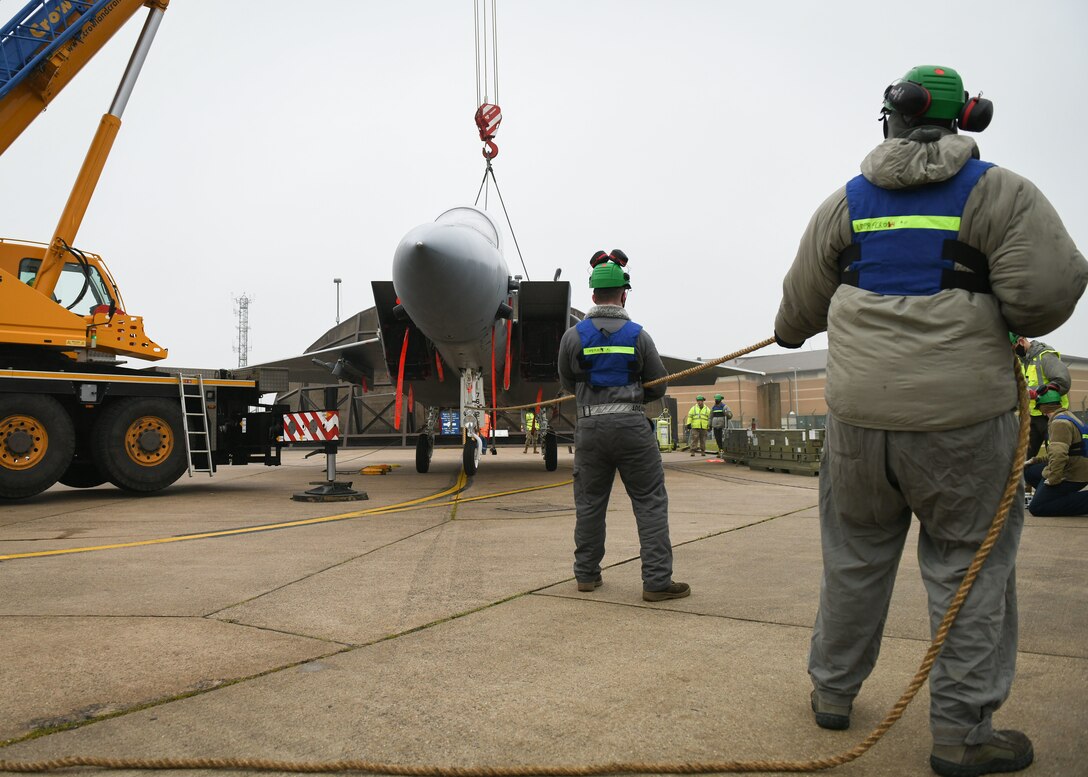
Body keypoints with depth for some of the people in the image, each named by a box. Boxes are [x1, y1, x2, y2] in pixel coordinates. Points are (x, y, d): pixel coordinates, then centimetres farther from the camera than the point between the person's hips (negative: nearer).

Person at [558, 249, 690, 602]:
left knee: (589, 502, 13)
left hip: (590, 426, 2)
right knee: (650, 502, 2)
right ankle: (657, 581, 1)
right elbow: (658, 386, 8)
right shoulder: (638, 335, 1)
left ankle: (586, 573, 22)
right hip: (631, 426, -2)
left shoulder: (573, 336, 2)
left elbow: (567, 383, 13)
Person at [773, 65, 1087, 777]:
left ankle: (833, 690, 30)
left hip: (860, 413, 3)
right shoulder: (998, 191, -1)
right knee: (971, 564, 8)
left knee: (855, 556, 16)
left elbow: (801, 305, 16)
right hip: (962, 413, -3)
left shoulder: (845, 202, 9)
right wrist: (992, 316, 9)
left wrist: (788, 333, 38)